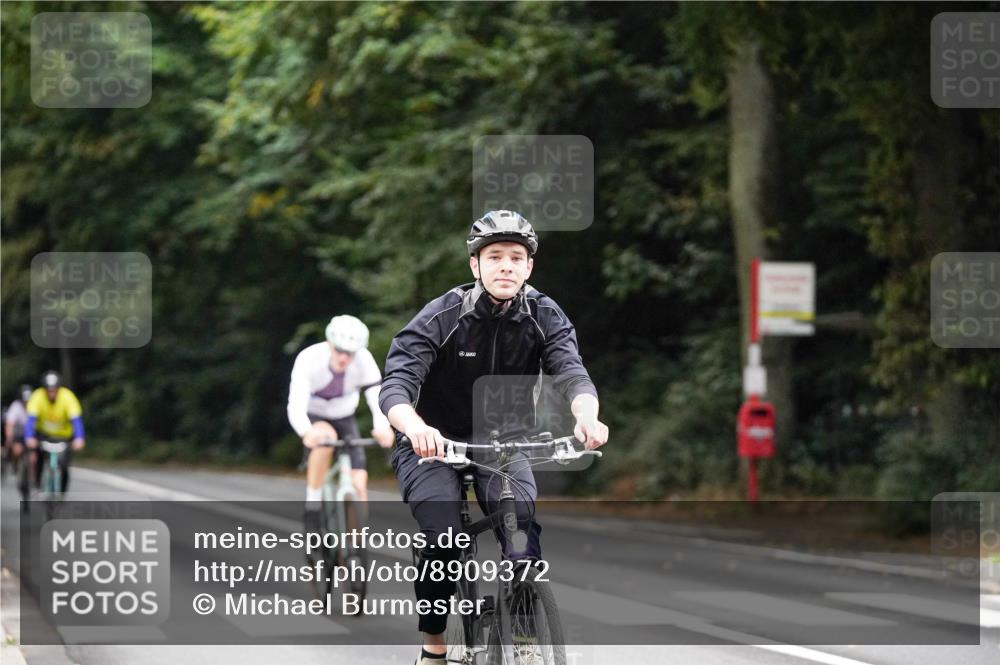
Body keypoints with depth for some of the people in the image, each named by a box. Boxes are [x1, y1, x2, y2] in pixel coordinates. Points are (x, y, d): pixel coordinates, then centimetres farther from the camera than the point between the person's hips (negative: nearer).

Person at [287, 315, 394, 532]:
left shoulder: (364, 360, -24)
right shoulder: (309, 359, -31)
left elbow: (377, 395, -34)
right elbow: (295, 404, -41)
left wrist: (382, 427, -56)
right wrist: (306, 432, -62)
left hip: (344, 418, 3)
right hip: (314, 419, -2)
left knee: (359, 483, -15)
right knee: (326, 436, -38)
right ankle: (312, 505, -25)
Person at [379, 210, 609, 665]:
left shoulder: (544, 317, -10)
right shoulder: (441, 317, -19)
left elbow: (570, 372, -26)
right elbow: (395, 387, -29)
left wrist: (587, 416, -50)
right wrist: (414, 426, -53)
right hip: (433, 441, -2)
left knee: (523, 525, -25)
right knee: (446, 538, -23)